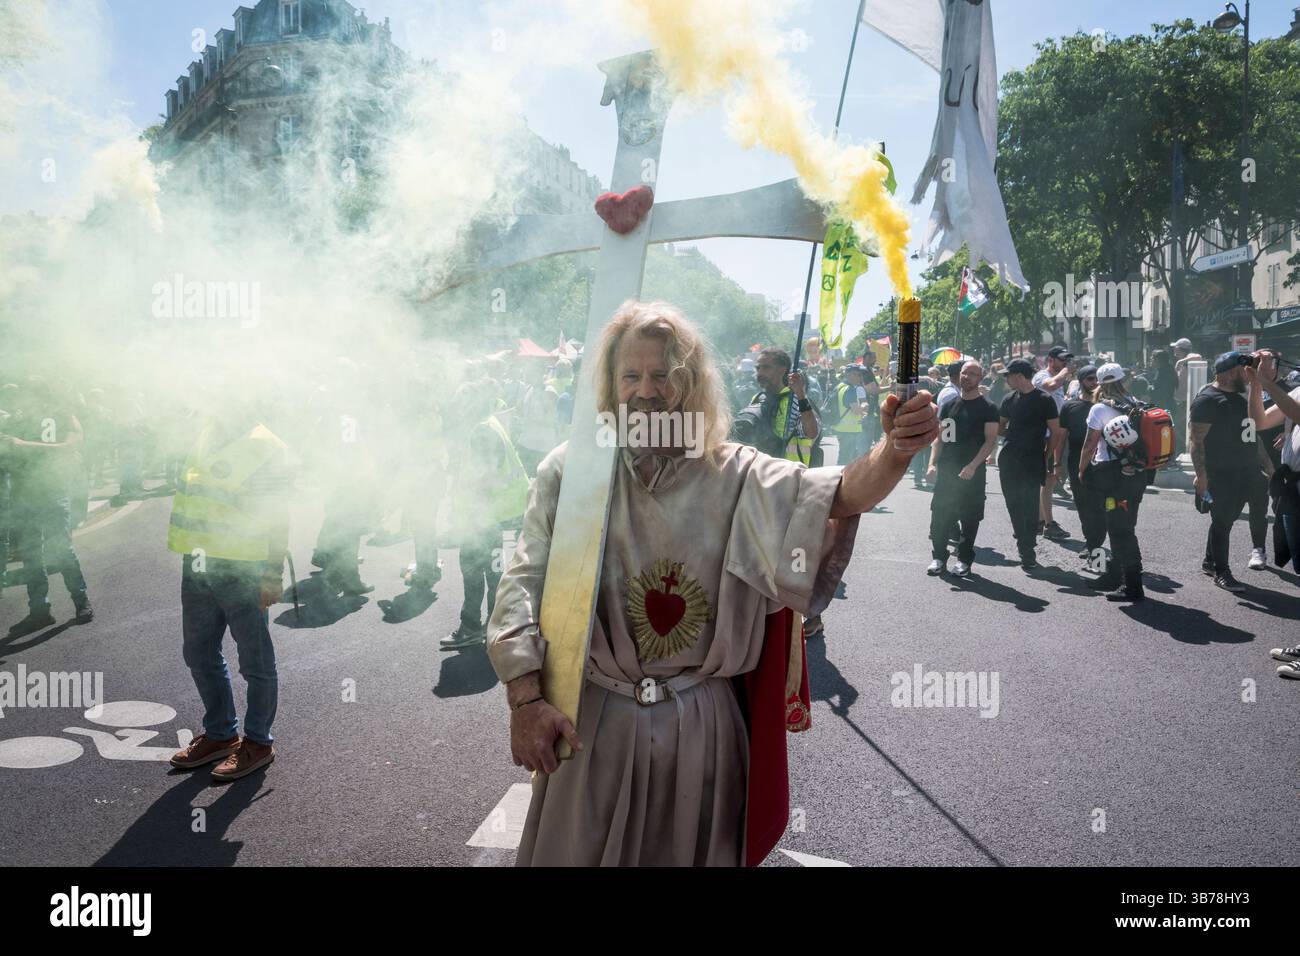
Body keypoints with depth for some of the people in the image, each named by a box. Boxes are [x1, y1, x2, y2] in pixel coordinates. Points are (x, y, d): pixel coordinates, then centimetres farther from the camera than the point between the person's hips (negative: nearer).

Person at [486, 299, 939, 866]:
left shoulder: (734, 474, -5)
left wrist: (894, 451, -40)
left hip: (702, 724, 0)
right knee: (579, 851, 15)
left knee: (691, 852, 17)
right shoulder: (569, 471, -3)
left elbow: (838, 492, -19)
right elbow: (525, 583, -6)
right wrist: (525, 698, -16)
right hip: (591, 719, 0)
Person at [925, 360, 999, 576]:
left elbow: (991, 440, -8)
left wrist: (972, 466, -19)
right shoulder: (948, 405, 11)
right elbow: (939, 437, 12)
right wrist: (932, 463, -1)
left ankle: (964, 560, 15)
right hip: (945, 471, 4)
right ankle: (939, 557, 14)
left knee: (969, 518, 4)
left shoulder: (987, 408, -2)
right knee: (939, 516, 2)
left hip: (972, 473, -3)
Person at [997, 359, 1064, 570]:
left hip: (1033, 463, -5)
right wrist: (1013, 435, 1)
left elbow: (1056, 432, -3)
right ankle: (1023, 542, 24)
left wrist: (1046, 457, -5)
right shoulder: (1010, 400, 10)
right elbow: (999, 427, 20)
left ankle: (1028, 552, 0)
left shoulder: (1044, 400, -5)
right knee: (1014, 505, 9)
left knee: (1030, 506, -5)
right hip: (1009, 461, 5)